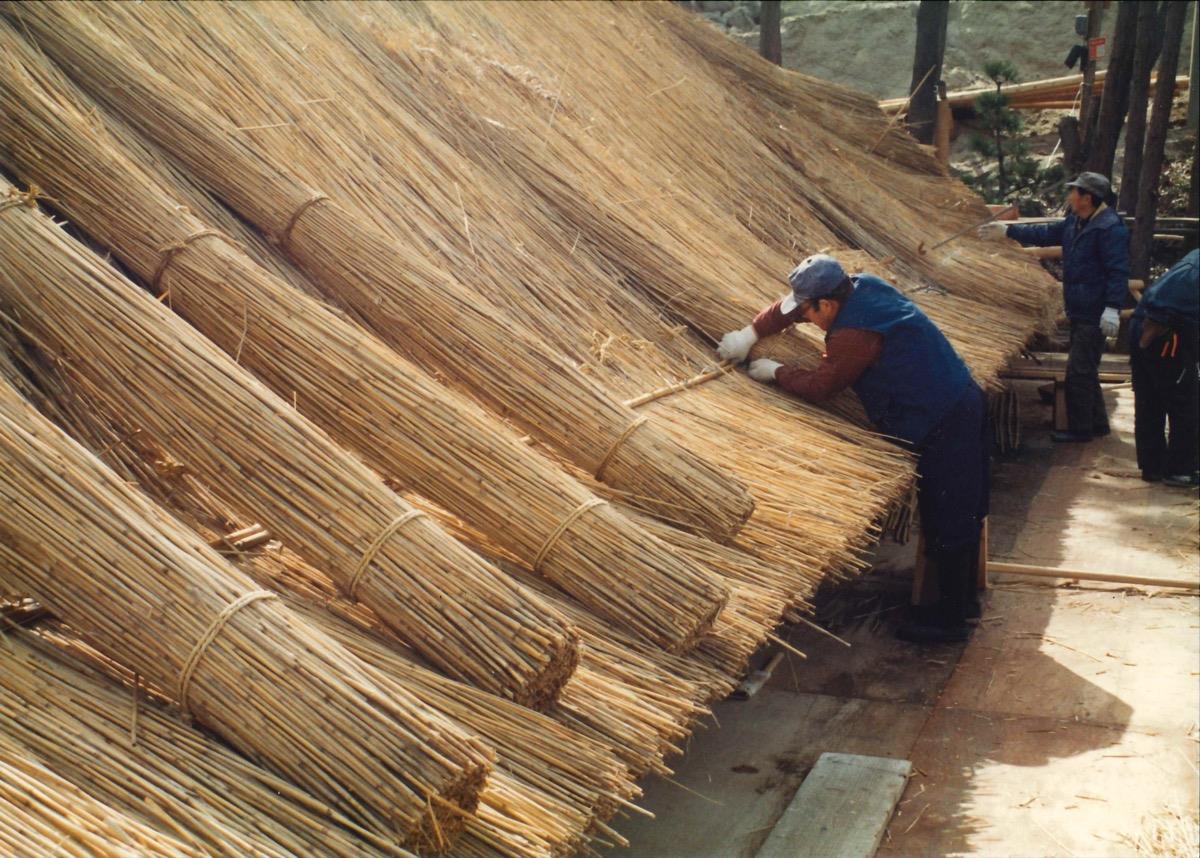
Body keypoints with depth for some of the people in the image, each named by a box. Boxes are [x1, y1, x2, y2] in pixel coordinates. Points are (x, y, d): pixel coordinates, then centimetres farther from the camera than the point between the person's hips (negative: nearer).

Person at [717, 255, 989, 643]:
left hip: (943, 426, -10)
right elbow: (792, 305, 15)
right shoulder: (862, 287, 4)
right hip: (964, 399, 10)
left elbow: (821, 385, -14)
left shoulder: (853, 334, -25)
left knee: (945, 524, 2)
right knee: (964, 512, 20)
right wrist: (751, 333, 10)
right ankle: (965, 598, 35)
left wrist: (775, 372, 1)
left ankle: (950, 619, 14)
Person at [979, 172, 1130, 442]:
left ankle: (1080, 429, 2)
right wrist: (1007, 230, 28)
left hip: (1094, 316, -10)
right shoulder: (1074, 221, 10)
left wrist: (1112, 308, -28)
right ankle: (1096, 423, 26)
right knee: (1085, 370, 16)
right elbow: (1047, 234, 26)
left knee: (1079, 372, -7)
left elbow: (1118, 272, -22)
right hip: (1079, 312, 10)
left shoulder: (1111, 228, -18)